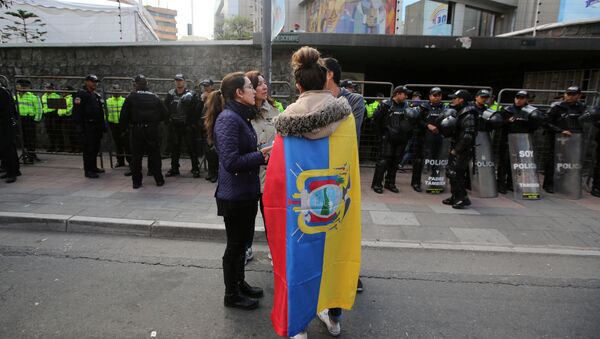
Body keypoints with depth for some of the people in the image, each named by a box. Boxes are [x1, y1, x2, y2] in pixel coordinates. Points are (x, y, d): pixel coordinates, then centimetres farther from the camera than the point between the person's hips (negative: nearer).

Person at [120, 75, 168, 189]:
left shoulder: (131, 97, -2)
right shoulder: (155, 97, 4)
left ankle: (136, 181, 9)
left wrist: (124, 126, 9)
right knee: (154, 155, 9)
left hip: (136, 131, -1)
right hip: (152, 131, 2)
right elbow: (164, 114, 4)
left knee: (136, 156, 6)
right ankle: (159, 179, 12)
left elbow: (124, 114, -5)